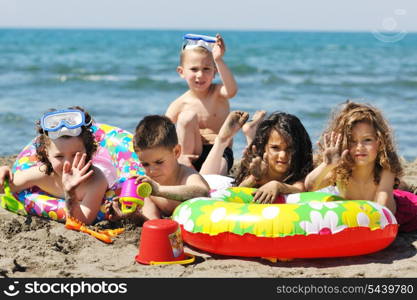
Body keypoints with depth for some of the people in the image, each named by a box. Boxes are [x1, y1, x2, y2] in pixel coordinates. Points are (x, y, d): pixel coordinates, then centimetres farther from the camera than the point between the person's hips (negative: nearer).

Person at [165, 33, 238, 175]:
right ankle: (185, 169, -14)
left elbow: (231, 90, -30)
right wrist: (177, 156, -21)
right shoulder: (180, 104, -2)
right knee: (188, 116, -22)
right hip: (192, 154, 4)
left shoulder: (217, 92, -4)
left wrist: (218, 60, -39)